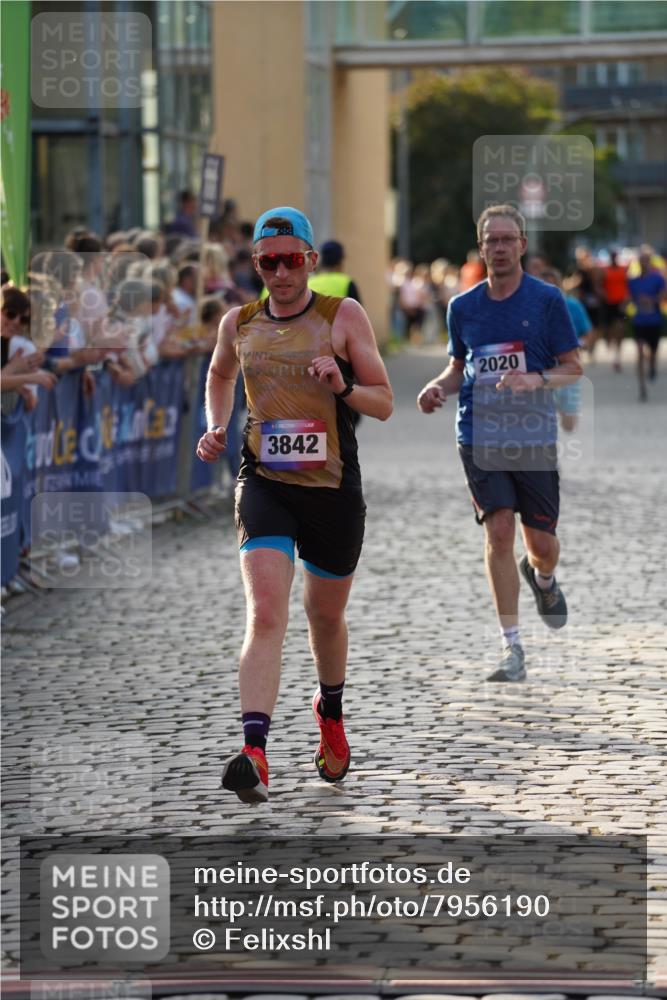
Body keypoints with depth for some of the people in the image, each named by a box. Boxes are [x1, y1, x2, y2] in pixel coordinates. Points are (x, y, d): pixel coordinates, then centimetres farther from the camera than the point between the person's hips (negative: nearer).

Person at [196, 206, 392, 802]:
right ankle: (255, 755, -28)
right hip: (264, 484, 0)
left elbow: (384, 403, 0)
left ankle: (331, 713, 48)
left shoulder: (344, 316, -2)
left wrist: (343, 387, -20)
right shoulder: (239, 324, 6)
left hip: (334, 487, 0)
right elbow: (219, 375, 28)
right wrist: (216, 427, 10)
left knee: (325, 615, 17)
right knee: (265, 615, -18)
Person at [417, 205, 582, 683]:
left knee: (541, 543, 2)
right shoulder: (462, 307, 8)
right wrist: (438, 387, -1)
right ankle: (512, 648, -6)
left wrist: (537, 380, -18)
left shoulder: (547, 299, -1)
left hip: (534, 433, -1)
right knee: (499, 531, -11)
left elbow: (574, 369, 1)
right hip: (479, 435, 1)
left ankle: (542, 578, 42)